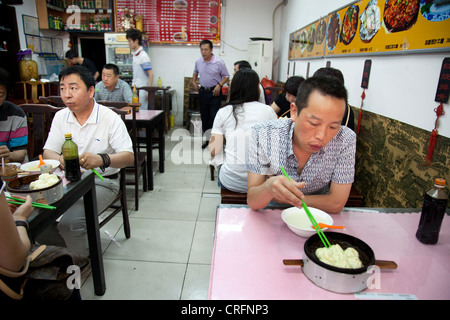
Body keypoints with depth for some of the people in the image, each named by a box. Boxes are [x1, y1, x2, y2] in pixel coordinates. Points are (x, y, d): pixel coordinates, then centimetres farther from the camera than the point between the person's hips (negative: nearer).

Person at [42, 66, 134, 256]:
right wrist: (60, 160, -22)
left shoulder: (110, 118, -11)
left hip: (101, 182, -5)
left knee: (69, 223, -26)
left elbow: (129, 157, -17)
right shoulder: (60, 117, 6)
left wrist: (102, 160, -39)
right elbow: (48, 152, 4)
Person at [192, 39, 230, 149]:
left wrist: (219, 85, -17)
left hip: (215, 92, -5)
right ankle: (207, 139, 23)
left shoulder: (219, 62, -9)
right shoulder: (198, 62, 4)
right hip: (203, 91, 5)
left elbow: (226, 76, -3)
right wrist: (194, 81, 10)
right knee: (204, 117, 10)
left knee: (214, 116, -9)